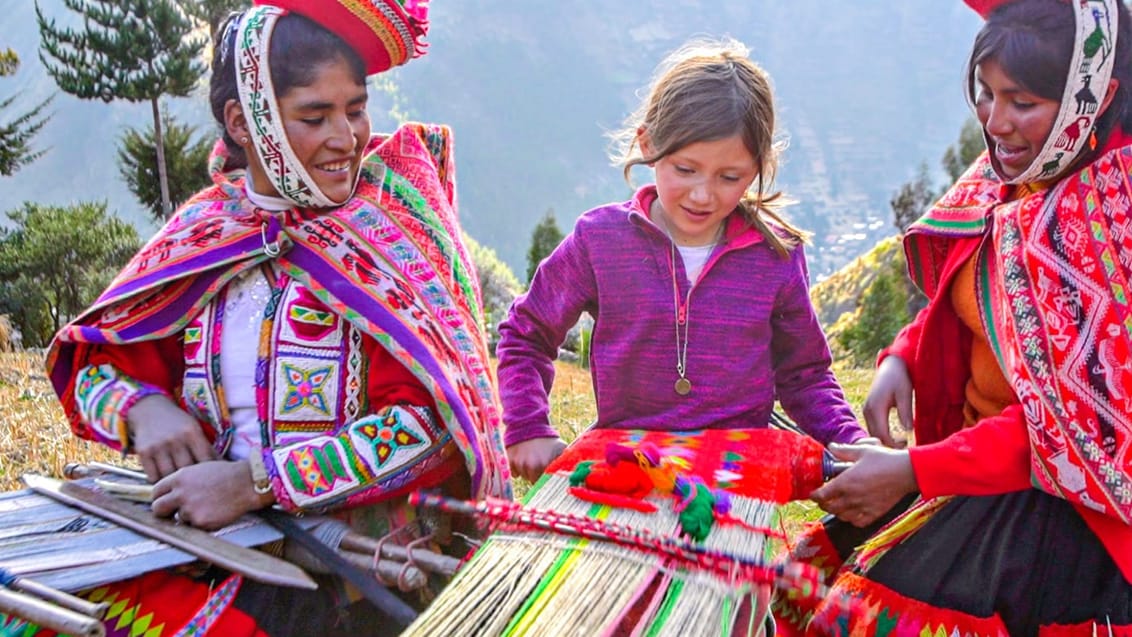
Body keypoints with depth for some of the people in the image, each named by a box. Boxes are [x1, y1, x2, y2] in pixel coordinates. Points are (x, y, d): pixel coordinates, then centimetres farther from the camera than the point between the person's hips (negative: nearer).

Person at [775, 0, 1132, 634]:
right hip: (981, 453, 7)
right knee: (814, 565, 2)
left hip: (1070, 497, -7)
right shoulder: (1007, 176, 1)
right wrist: (903, 359, -5)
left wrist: (914, 470, -23)